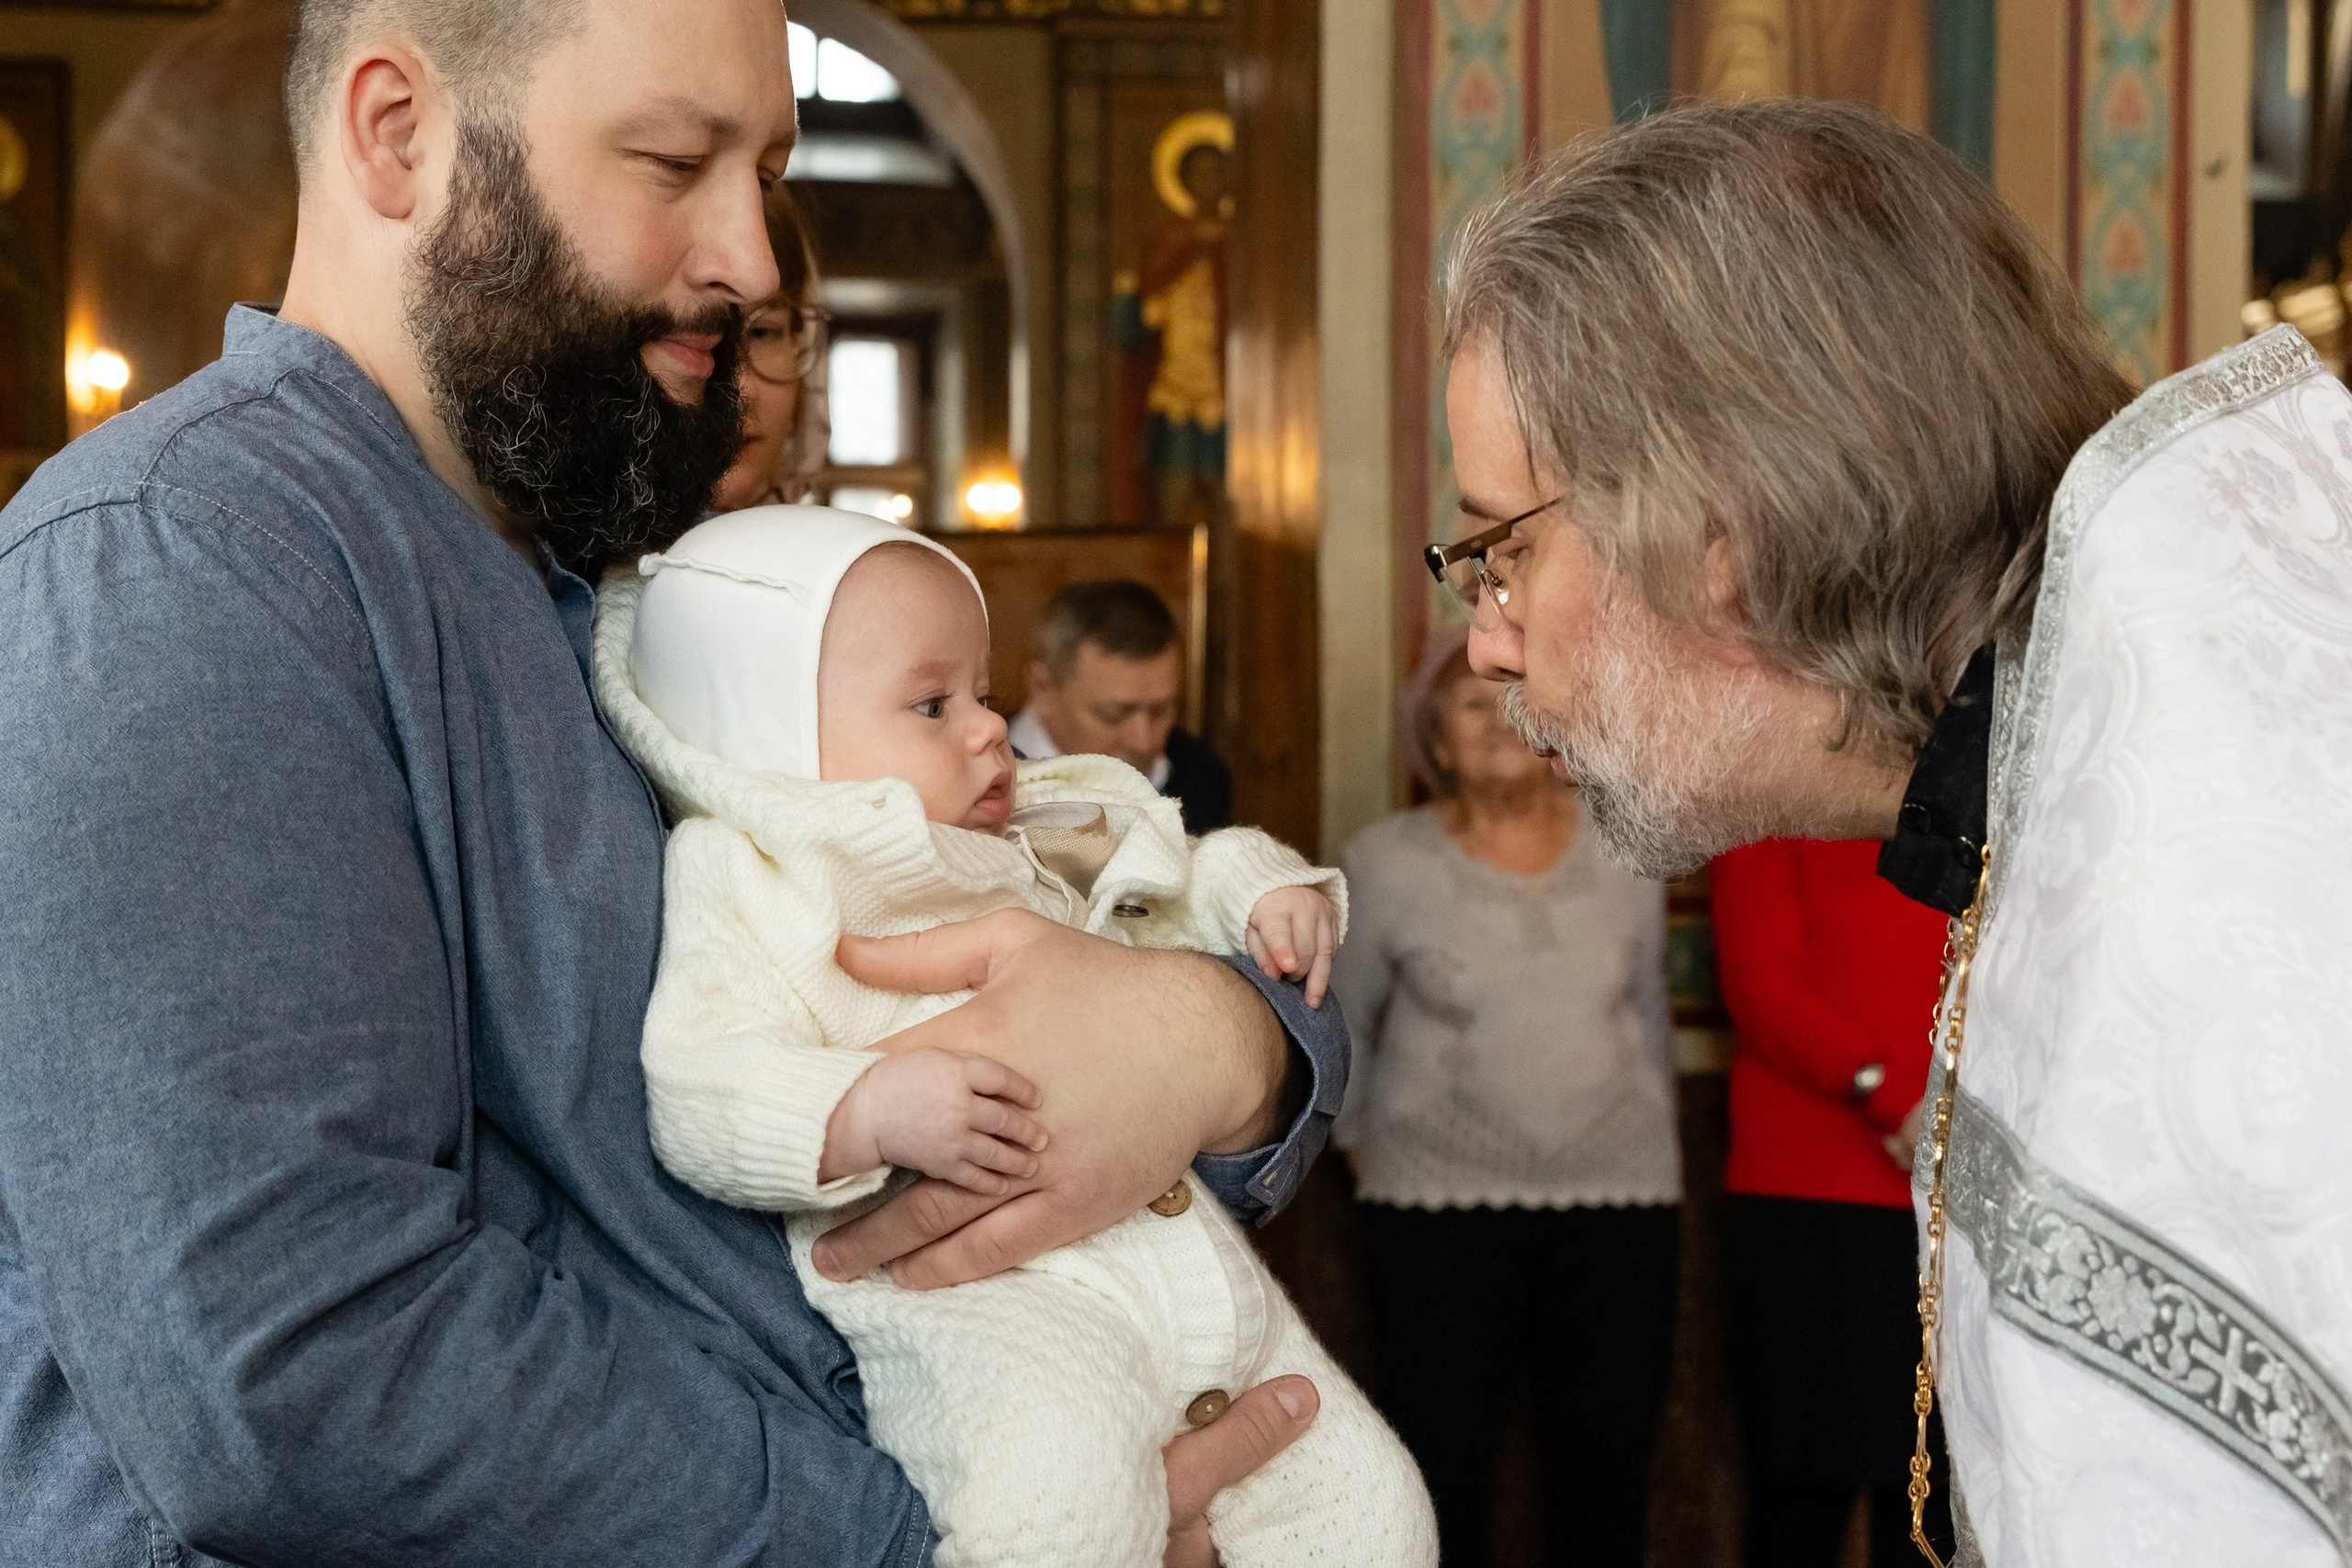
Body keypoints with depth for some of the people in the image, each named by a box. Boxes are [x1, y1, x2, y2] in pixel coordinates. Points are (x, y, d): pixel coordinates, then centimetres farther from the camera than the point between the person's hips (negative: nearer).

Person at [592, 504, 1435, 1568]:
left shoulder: (1039, 852, 23)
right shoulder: (749, 890, 2)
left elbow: (1169, 899, 39)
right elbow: (697, 1096, -11)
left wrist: (1260, 889, 18)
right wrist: (870, 1111, -27)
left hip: (1193, 1252, 8)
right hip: (974, 1296, -8)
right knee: (1062, 1475, -38)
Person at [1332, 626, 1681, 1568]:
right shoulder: (1387, 864, -2)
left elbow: (1646, 1013, 15)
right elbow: (1338, 1028, 10)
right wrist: (1363, 1145, 13)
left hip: (1620, 1203, 2)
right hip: (1439, 1205, -2)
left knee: (1606, 1474, 4)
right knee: (1443, 1474, 1)